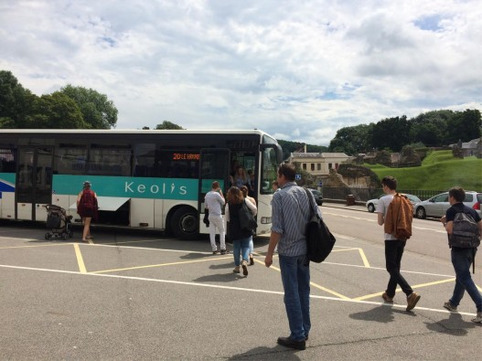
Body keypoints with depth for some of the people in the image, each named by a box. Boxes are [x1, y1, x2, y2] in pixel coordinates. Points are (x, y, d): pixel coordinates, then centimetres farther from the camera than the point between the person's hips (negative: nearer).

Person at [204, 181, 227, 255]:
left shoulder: (207, 195, 8)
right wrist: (221, 194, 5)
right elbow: (223, 202, -2)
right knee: (222, 232, 7)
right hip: (218, 215, -6)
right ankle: (222, 249, 4)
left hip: (210, 215, 6)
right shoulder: (216, 194, -14)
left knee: (212, 233, 7)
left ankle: (214, 249, 8)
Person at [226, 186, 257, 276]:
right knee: (246, 246, 8)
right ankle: (245, 261, -16)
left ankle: (237, 266, 13)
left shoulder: (228, 204, -4)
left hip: (234, 229, 0)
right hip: (246, 228, 0)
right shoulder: (245, 201, -3)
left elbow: (227, 218, 0)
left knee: (236, 247, 10)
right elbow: (254, 209, -2)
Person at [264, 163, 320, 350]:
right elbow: (318, 218, 5)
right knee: (304, 291, 17)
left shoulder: (279, 195, -11)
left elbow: (277, 228, -16)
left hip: (288, 251, -6)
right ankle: (305, 329, 29)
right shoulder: (306, 193, 5)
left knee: (292, 294, 2)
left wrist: (269, 253, -8)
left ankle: (298, 336, 8)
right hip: (305, 249, 6)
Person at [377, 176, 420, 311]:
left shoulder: (383, 200, -10)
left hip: (391, 237, -7)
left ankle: (410, 294, -17)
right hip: (403, 236, 7)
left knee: (392, 268, -3)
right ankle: (389, 294, 26)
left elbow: (380, 222, -9)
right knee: (396, 266, 16)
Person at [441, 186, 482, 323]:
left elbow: (450, 230, -20)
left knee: (465, 278, -6)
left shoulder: (451, 211, -10)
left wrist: (444, 222, -1)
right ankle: (453, 303, 34)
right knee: (461, 276, 19)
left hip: (459, 249, -8)